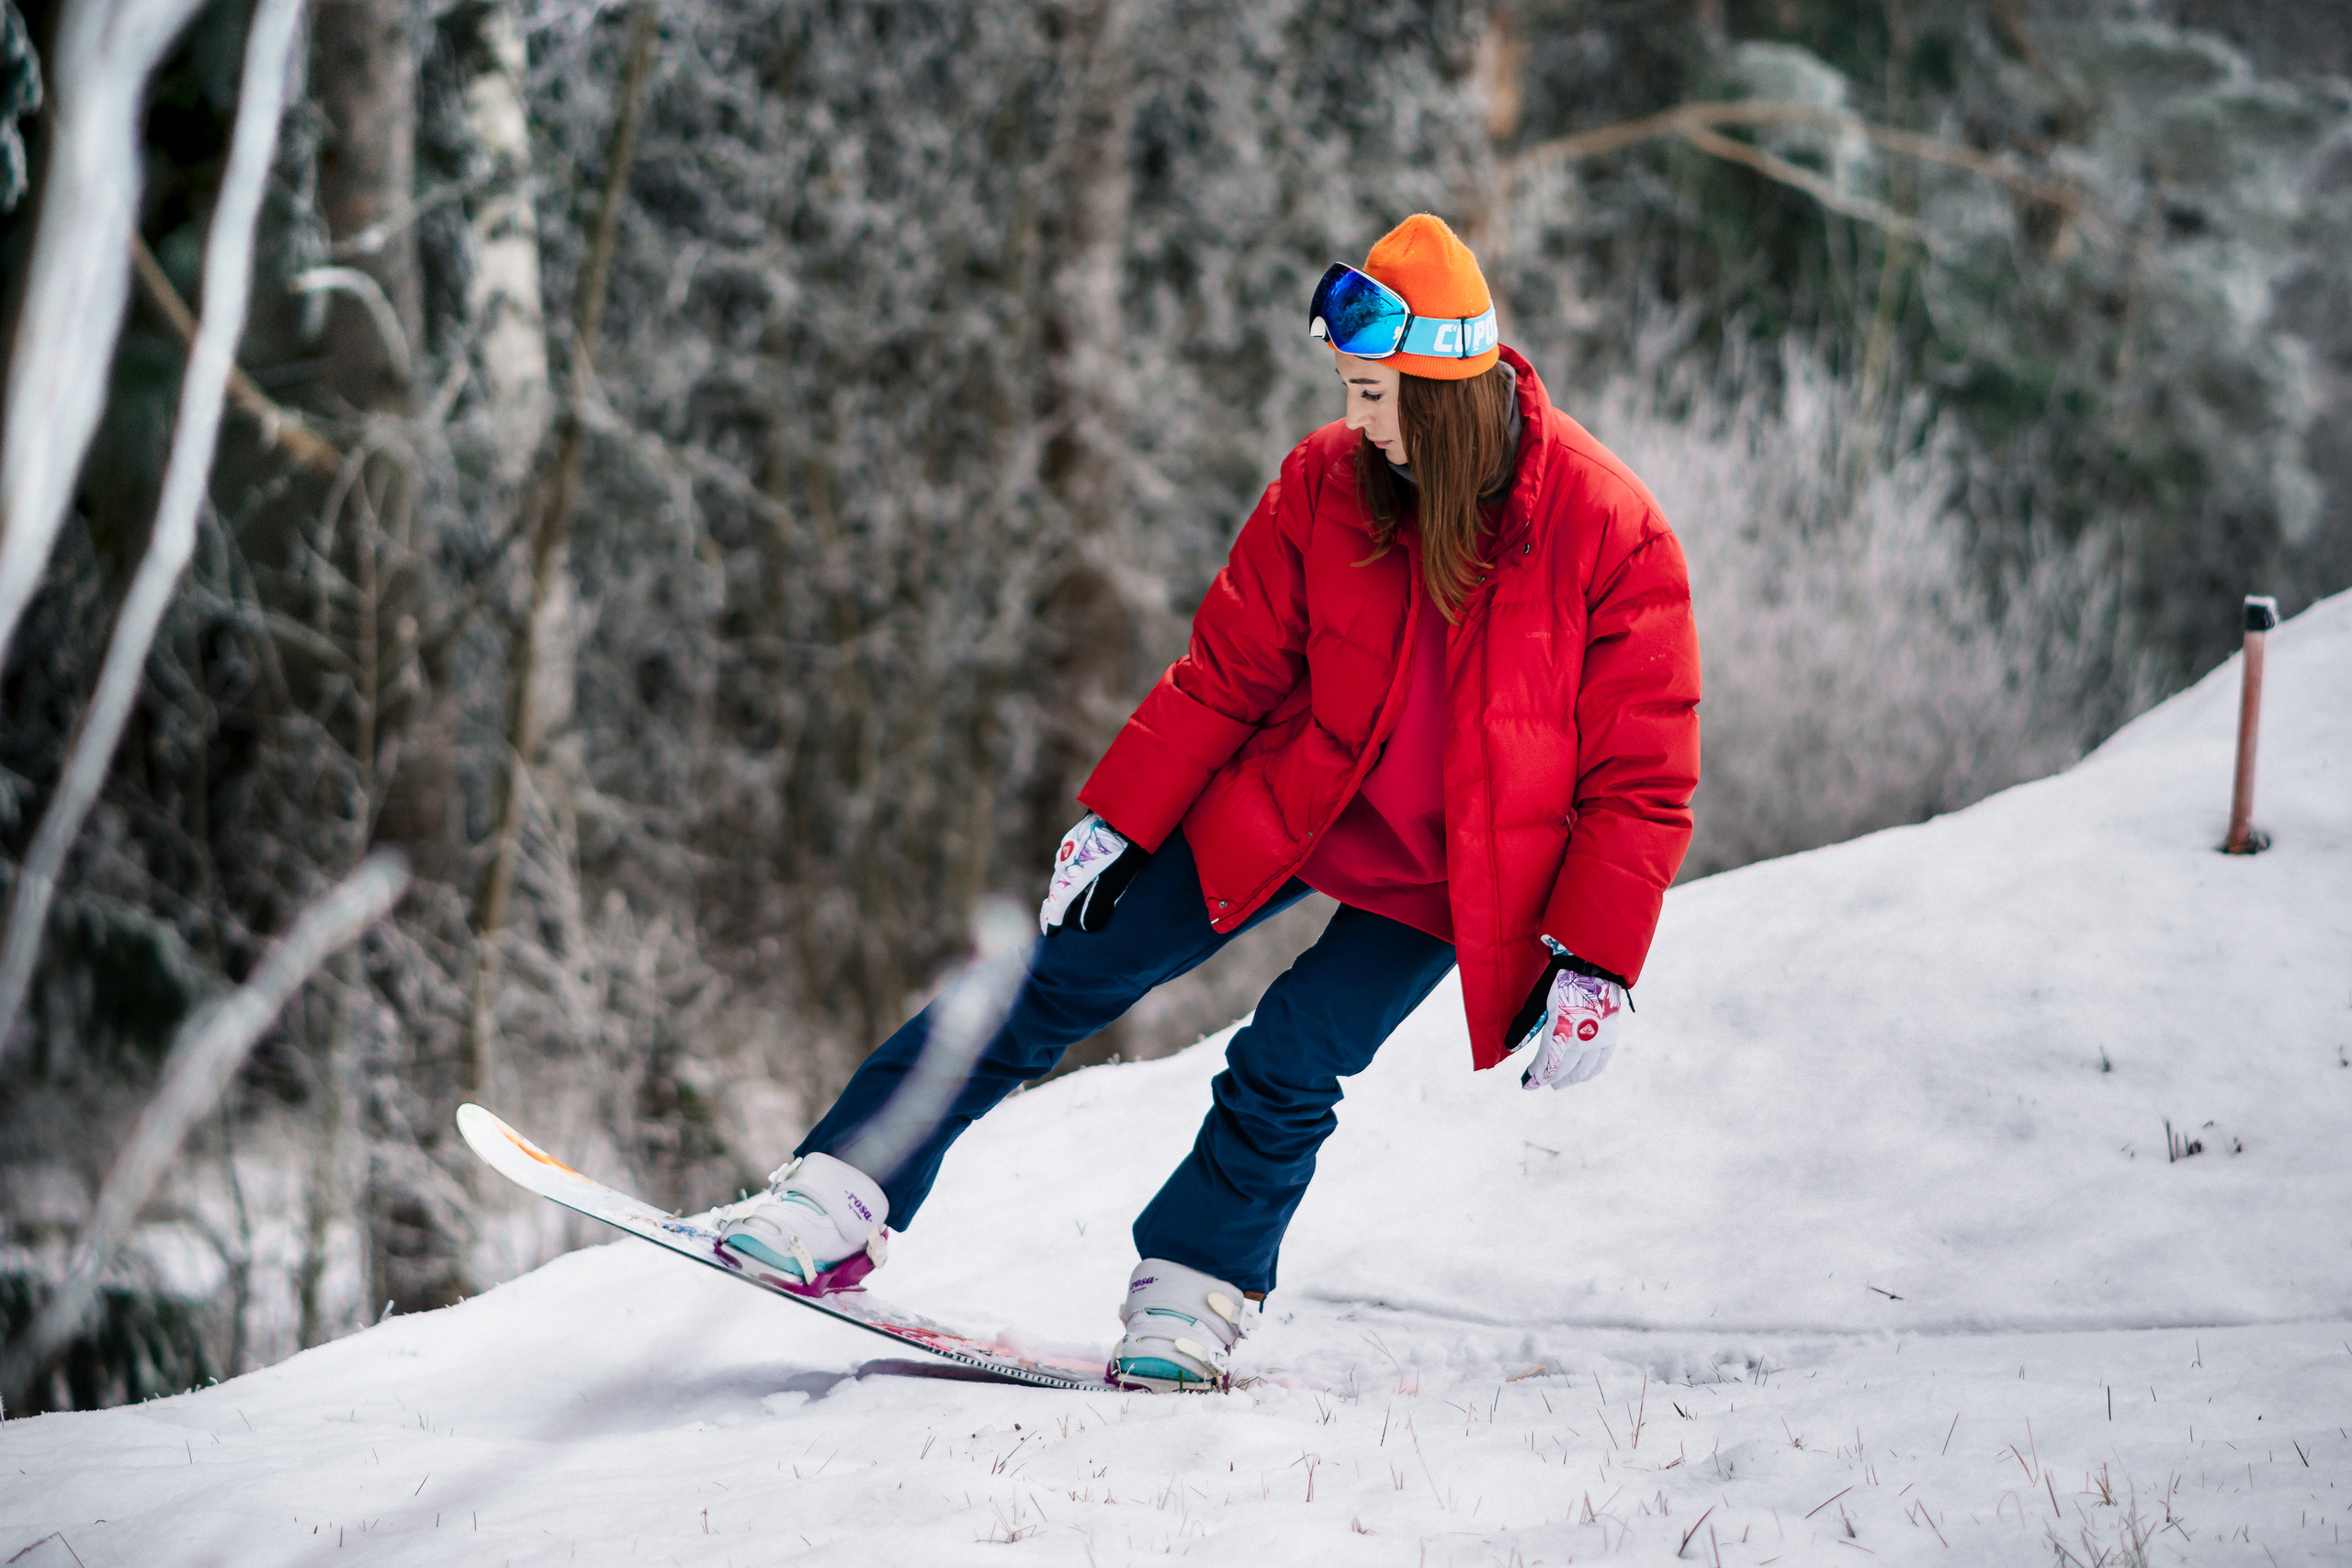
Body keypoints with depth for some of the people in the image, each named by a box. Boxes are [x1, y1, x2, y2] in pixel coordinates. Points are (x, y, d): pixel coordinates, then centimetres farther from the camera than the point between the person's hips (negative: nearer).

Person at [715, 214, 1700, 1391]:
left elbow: (1641, 782, -15)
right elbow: (1224, 679, -1)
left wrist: (1594, 966, -18)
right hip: (1288, 801, 3)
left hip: (1444, 878, -2)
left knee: (1288, 1071, -16)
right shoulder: (1327, 486, -12)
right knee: (1062, 977, -4)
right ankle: (839, 1202, 0)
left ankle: (1193, 1297, 7)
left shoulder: (1615, 539, -21)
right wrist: (1116, 822, -3)